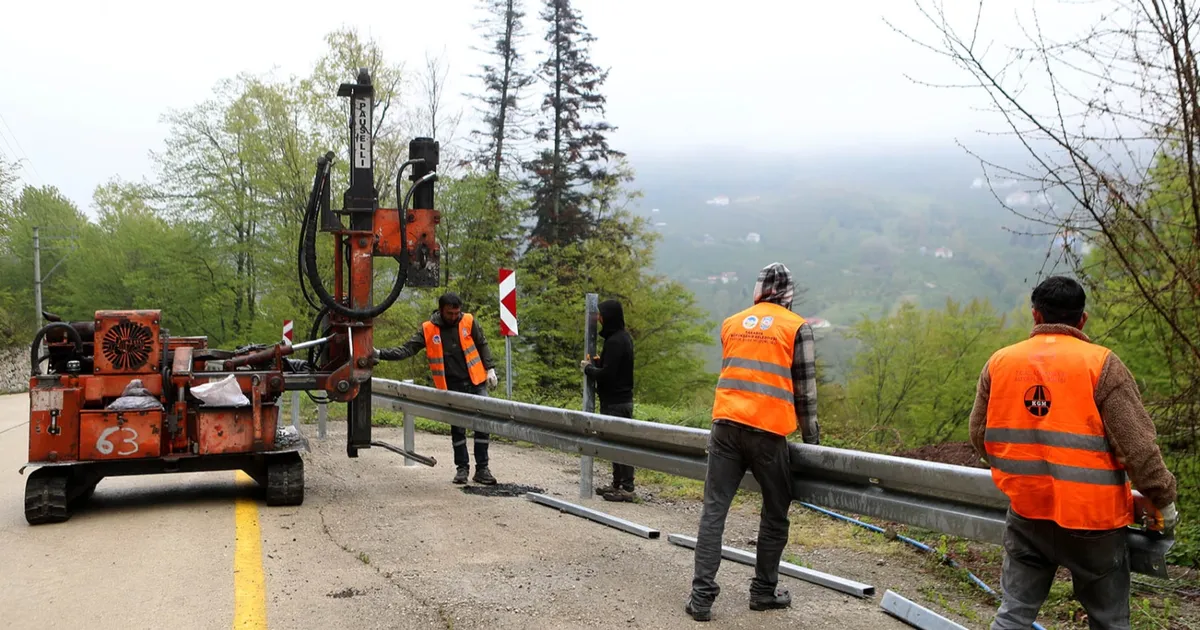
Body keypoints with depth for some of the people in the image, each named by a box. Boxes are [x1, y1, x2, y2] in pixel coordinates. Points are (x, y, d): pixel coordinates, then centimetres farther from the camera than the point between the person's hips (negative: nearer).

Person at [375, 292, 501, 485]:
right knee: (457, 428, 8)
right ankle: (462, 467, 21)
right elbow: (407, 349, -6)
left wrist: (490, 369, 1)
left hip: (476, 383, 0)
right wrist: (380, 354, -15)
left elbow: (482, 346, 6)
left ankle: (482, 468, 9)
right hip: (452, 387, 0)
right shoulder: (428, 330, -5)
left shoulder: (469, 321, -3)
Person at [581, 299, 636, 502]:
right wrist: (599, 362, 8)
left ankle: (626, 488, -1)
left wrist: (588, 368, -7)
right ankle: (618, 484, 22)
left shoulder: (615, 341, -19)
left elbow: (607, 374, -23)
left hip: (615, 402, -10)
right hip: (621, 399, 10)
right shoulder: (623, 336, 13)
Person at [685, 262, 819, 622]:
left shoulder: (732, 324, 15)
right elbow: (805, 389, 4)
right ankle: (764, 591, 23)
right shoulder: (797, 328, 3)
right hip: (768, 432, -3)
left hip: (726, 425, 3)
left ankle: (702, 596, -1)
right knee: (775, 515, 15)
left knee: (713, 510, 3)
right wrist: (811, 437, 14)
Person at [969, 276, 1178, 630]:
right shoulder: (1102, 364, -11)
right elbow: (1137, 445, -13)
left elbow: (979, 434, 9)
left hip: (1026, 515, 3)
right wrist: (1163, 500, 1)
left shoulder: (999, 363, 1)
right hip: (1091, 519, -3)